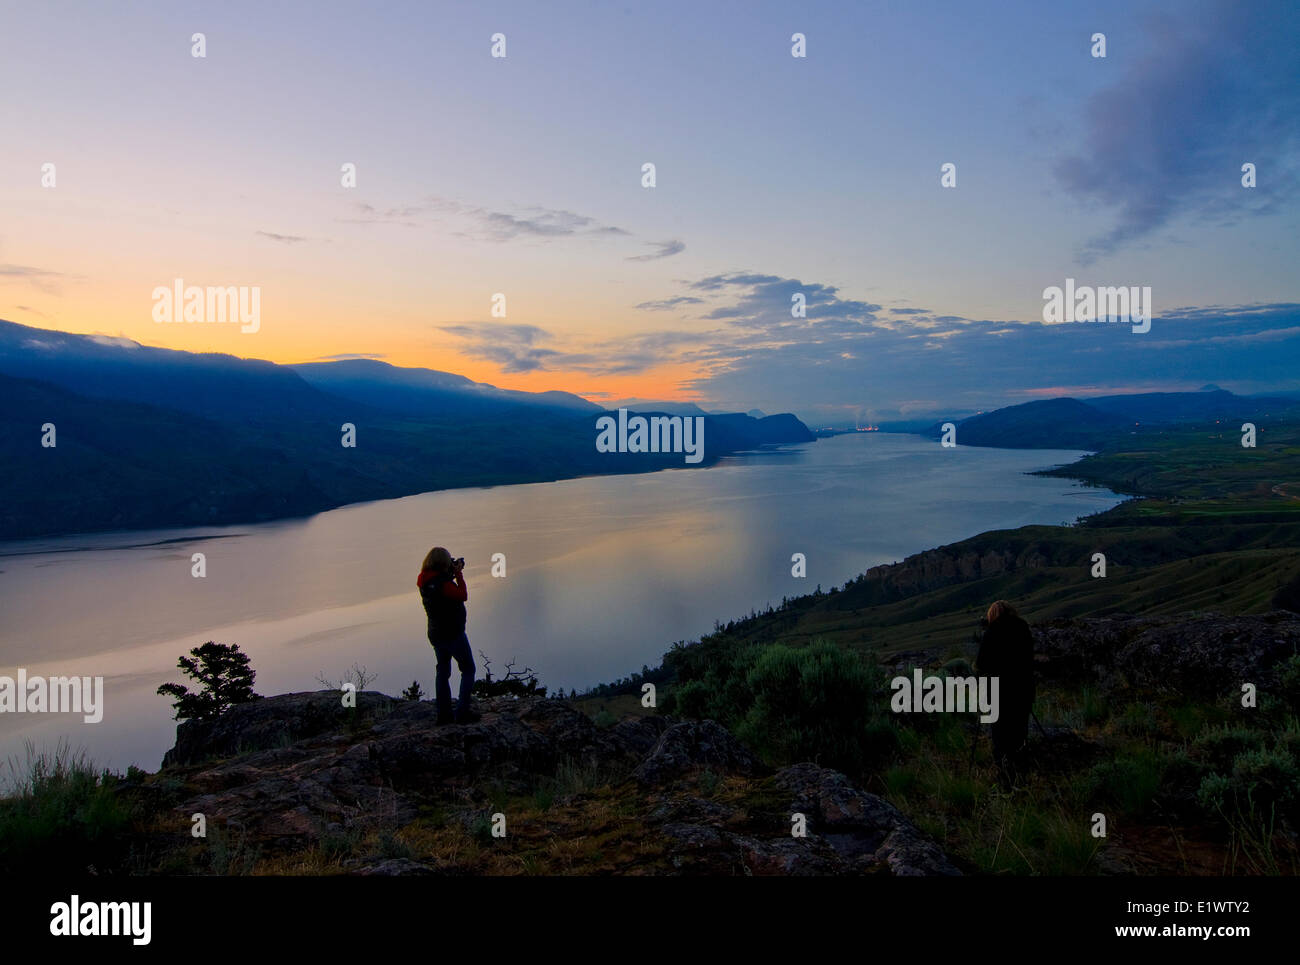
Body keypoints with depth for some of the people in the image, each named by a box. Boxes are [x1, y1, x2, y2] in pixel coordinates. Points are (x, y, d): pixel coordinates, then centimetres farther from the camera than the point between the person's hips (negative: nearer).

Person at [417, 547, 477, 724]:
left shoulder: (425, 582, 2)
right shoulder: (442, 583, -24)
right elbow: (463, 596, -15)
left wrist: (453, 574, 8)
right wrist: (458, 574, -10)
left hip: (435, 634, 8)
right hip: (453, 633, -8)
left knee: (443, 671, 18)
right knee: (468, 669, 6)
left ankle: (443, 713, 21)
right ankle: (462, 711, 2)